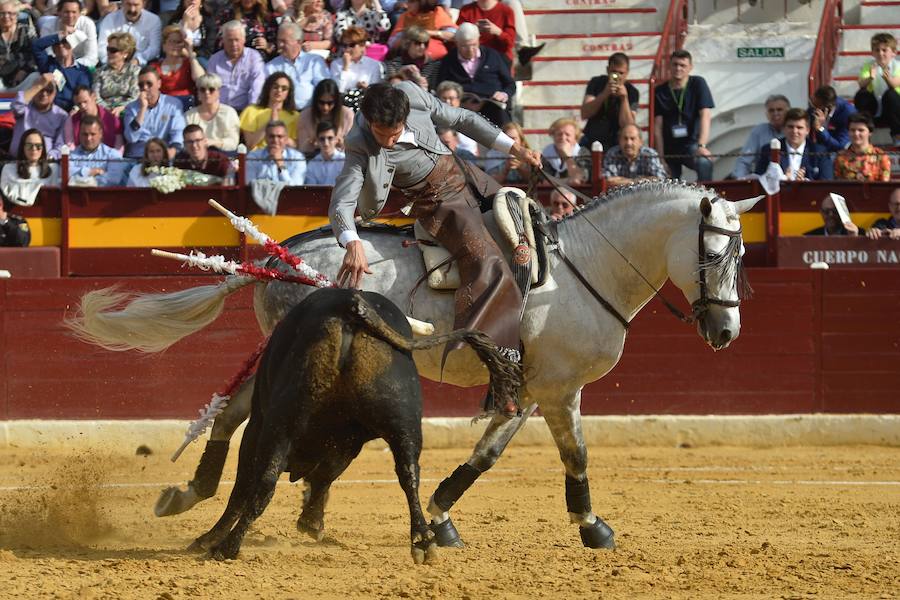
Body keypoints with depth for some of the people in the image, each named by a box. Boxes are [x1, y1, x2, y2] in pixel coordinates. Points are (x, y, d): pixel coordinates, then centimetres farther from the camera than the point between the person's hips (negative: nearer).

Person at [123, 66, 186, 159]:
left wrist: (173, 149, -23)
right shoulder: (132, 108, 12)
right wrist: (143, 108, -6)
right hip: (136, 157, 0)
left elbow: (178, 133, -1)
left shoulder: (174, 105, 10)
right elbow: (131, 138, -3)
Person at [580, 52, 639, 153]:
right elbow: (584, 114, -13)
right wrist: (605, 94, -25)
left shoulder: (632, 92, -7)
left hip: (615, 145, -1)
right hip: (591, 141, 2)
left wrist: (624, 98, -26)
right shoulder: (596, 83, -1)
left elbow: (627, 126, -16)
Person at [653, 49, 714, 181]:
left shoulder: (698, 84, -3)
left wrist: (702, 146, -27)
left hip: (691, 143, -3)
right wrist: (660, 157, -7)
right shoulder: (660, 91, 3)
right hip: (669, 148, 3)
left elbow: (705, 116, -13)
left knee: (704, 163, -34)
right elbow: (657, 126, 1)